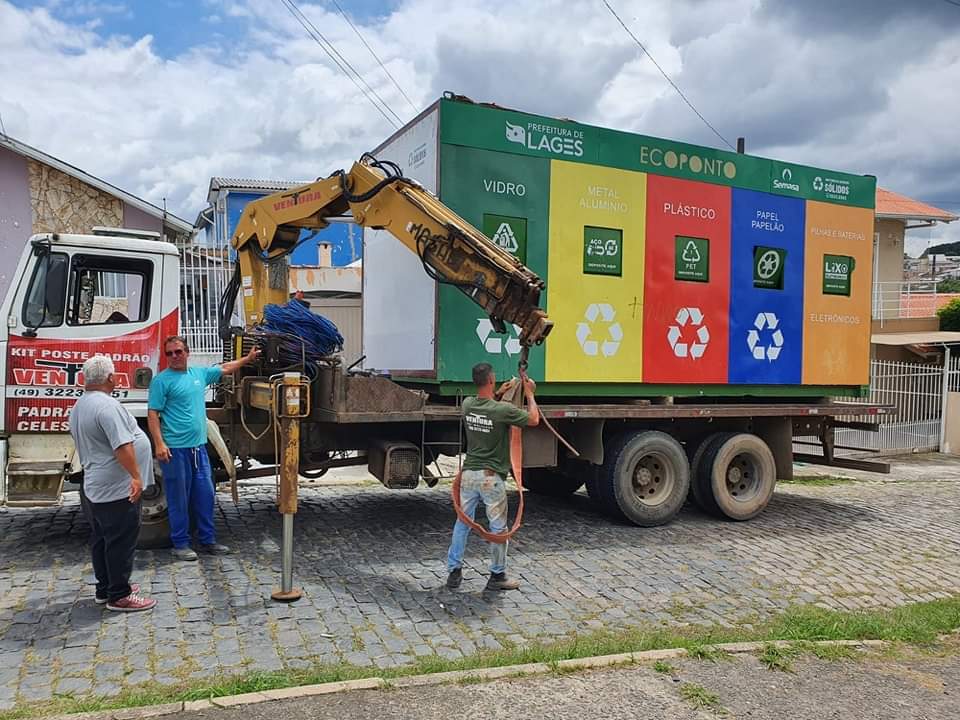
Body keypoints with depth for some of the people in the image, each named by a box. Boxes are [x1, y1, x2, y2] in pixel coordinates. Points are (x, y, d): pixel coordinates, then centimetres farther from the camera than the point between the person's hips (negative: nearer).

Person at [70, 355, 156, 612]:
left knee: (102, 539, 18)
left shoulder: (79, 406, 12)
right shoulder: (106, 405, -21)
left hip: (94, 486, 11)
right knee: (121, 541, -2)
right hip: (117, 489, -10)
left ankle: (105, 588, 29)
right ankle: (119, 596, 5)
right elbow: (122, 446, -27)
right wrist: (136, 476, -23)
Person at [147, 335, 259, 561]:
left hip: (199, 447, 6)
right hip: (175, 449, -6)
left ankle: (207, 540, 21)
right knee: (179, 498, 2)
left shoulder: (199, 373, 11)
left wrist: (248, 358, 35)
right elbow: (152, 414, -11)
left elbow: (224, 368, 28)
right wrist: (159, 444, -20)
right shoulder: (162, 380, -7)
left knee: (205, 496, 10)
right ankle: (180, 544, 13)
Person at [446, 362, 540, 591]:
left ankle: (454, 571, 21)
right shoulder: (503, 410, -17)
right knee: (498, 527, 8)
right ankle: (497, 576, 16)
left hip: (468, 473, 5)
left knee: (463, 522, 15)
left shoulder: (467, 405, -1)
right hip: (491, 477, -5)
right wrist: (529, 394, 11)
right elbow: (534, 419, -2)